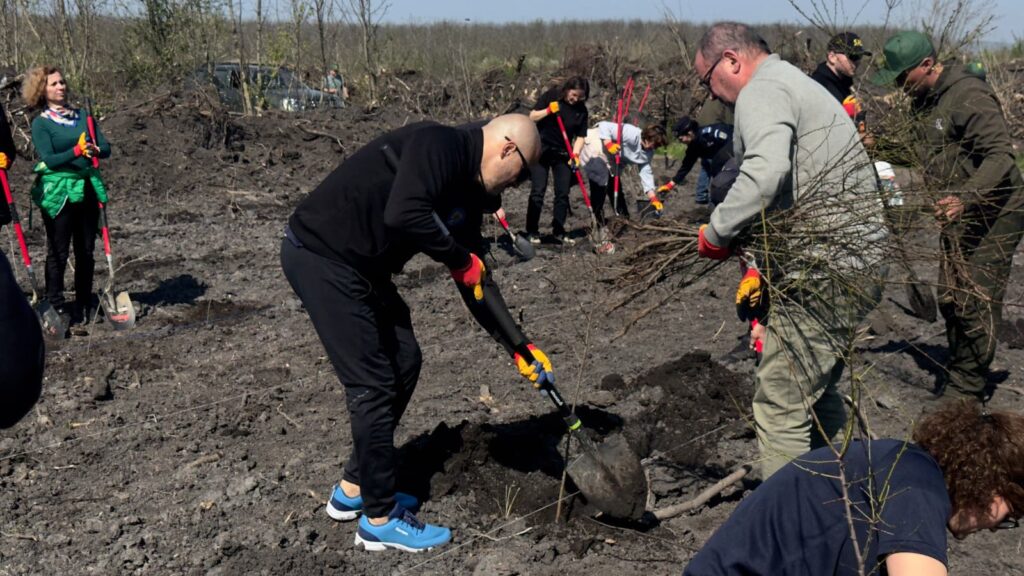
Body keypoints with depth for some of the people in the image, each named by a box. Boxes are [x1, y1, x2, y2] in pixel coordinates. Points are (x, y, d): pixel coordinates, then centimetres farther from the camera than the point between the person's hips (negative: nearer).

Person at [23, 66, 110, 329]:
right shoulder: (41, 123, -4)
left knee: (86, 250, 10)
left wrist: (95, 150, -20)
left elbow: (106, 148, 2)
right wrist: (76, 151, -28)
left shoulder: (83, 116, 9)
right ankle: (55, 306, 10)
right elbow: (48, 159, -15)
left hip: (87, 189, 4)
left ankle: (84, 304, 20)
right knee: (58, 252, 1)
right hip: (58, 193, -4)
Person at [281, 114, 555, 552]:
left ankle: (353, 489, 27)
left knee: (404, 362, 14)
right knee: (373, 384, -5)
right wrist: (461, 259, -17)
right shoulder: (439, 144, -16)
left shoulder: (467, 191, 12)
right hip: (320, 254, -10)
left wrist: (519, 348, 15)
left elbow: (476, 281, 16)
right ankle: (380, 520, 10)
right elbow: (403, 215, -33)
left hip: (362, 267, 10)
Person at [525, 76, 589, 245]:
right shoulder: (550, 96, -6)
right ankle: (532, 232, 1)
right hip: (541, 150, -3)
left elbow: (580, 136, -1)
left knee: (563, 193, 3)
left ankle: (558, 231, 13)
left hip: (562, 154, 3)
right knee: (538, 191, -5)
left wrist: (575, 154, -16)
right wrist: (548, 110, -21)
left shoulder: (581, 110, 0)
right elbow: (532, 117, -5)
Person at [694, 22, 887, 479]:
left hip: (826, 273, -11)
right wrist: (761, 268, 16)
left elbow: (767, 172, -32)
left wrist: (717, 233, -18)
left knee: (780, 408, -7)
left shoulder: (761, 93, -10)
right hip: (858, 261, 11)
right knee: (816, 393, 23)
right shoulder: (794, 84, 22)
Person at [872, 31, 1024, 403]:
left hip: (992, 214, -9)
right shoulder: (926, 99, 8)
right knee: (950, 298, 15)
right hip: (959, 217, 9)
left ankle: (968, 389, 5)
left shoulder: (970, 95, -21)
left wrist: (965, 198, -40)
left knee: (976, 302, -6)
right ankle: (958, 371, 30)